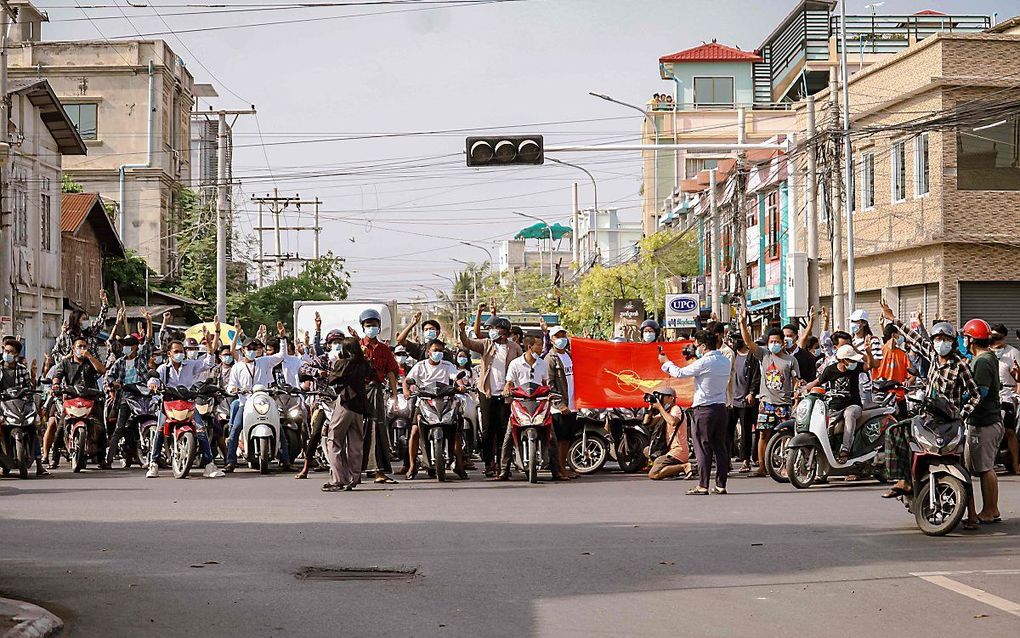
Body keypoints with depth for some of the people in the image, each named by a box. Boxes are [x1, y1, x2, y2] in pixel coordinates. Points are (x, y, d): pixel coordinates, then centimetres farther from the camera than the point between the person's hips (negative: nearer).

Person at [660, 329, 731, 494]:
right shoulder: (726, 361, 6)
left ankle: (702, 486, -3)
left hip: (704, 409, -7)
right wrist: (698, 358, 26)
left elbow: (680, 373, -7)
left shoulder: (703, 363, -14)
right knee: (720, 447, 9)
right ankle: (721, 485, 9)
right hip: (721, 408, 7)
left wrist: (666, 362, 9)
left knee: (703, 448, -3)